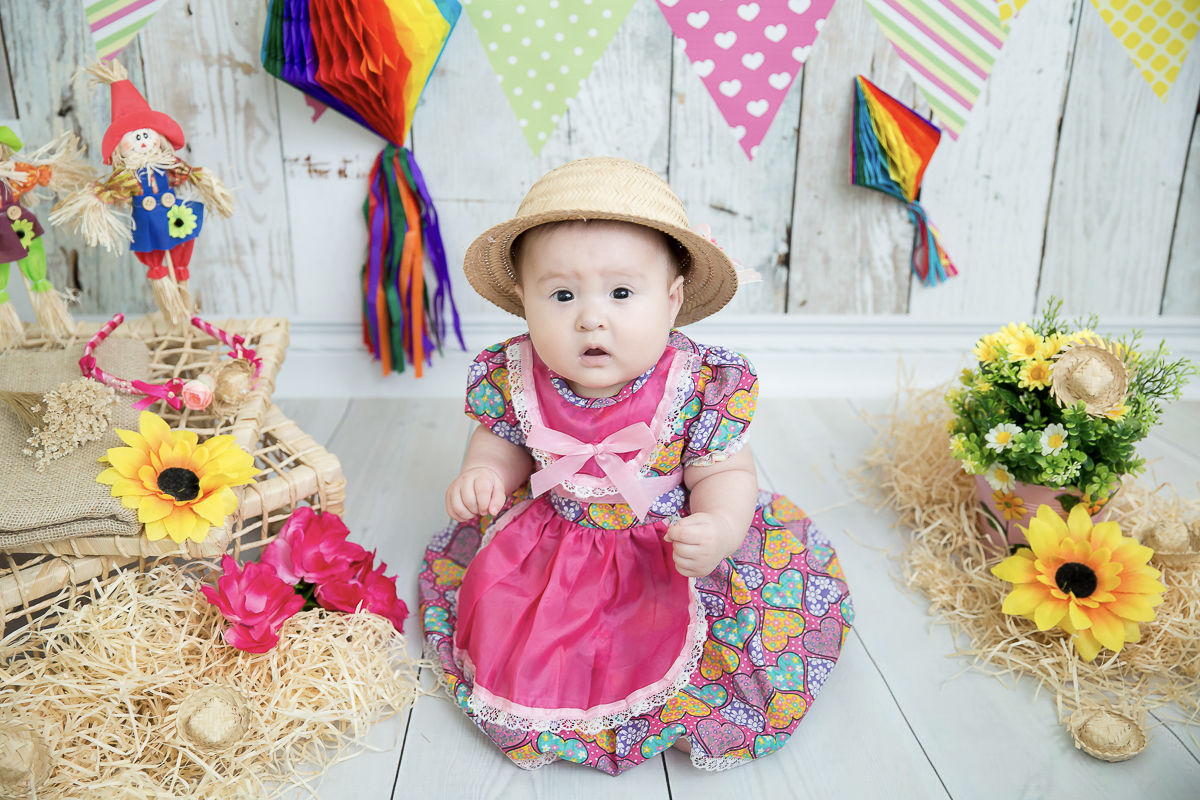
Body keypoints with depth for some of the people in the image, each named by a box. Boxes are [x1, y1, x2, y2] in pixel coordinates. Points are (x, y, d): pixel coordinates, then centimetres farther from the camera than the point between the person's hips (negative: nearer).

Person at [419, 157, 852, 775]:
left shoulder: (701, 384, -23)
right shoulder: (514, 377, -16)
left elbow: (724, 473, -13)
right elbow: (506, 445, 4)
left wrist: (718, 531, -33)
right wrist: (482, 473, -18)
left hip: (667, 553, -2)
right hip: (549, 549, 2)